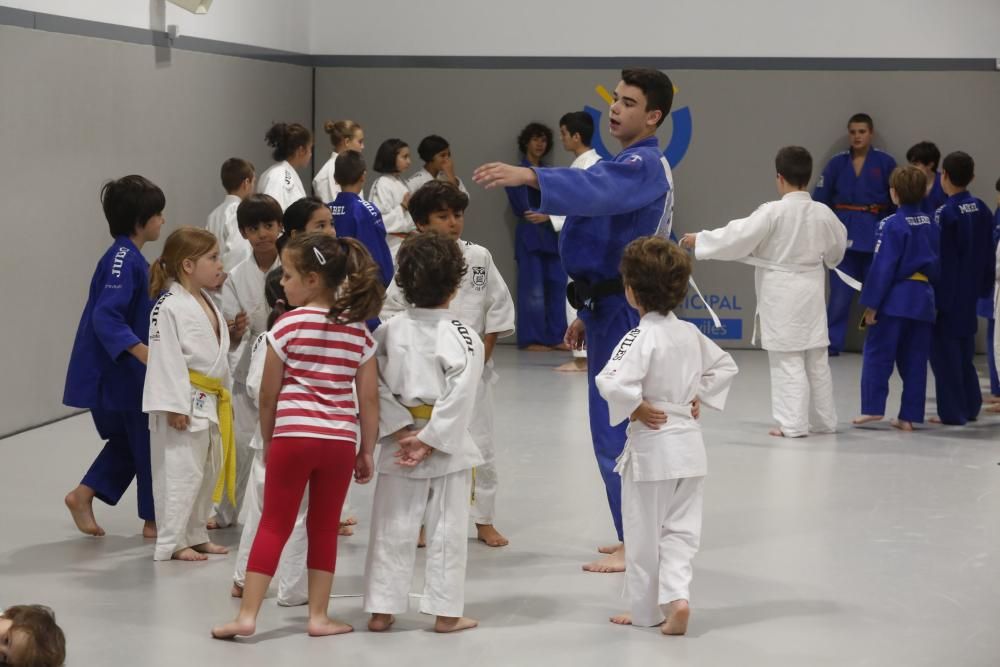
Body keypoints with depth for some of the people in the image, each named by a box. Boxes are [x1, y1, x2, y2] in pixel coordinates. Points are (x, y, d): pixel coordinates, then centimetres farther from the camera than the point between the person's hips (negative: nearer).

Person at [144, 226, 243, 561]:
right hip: (185, 400, -10)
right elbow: (166, 358, -20)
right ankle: (171, 542, 1)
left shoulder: (207, 302, 13)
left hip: (211, 401, 10)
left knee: (210, 471, 16)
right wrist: (174, 405, -22)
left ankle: (195, 535, 28)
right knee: (180, 472, -6)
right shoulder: (169, 307, -16)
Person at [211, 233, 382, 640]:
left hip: (293, 435, -3)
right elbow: (369, 398, 4)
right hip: (341, 441, 3)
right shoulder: (358, 330, 4)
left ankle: (247, 614, 3)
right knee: (324, 528, 13)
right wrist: (367, 450, 12)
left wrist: (268, 440, 13)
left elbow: (268, 395, -2)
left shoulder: (288, 325, -6)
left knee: (274, 525, 4)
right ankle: (318, 615, 16)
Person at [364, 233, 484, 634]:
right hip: (448, 447, -3)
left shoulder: (389, 331, -3)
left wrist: (401, 431, -6)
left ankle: (381, 611, 13)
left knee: (392, 529, 10)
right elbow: (460, 398, -18)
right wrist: (429, 441, -13)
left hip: (398, 445, 3)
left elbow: (374, 386, -6)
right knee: (447, 531, 7)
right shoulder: (462, 337, -13)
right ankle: (445, 612, 12)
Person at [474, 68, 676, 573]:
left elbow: (597, 189, -39)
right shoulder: (633, 165, 17)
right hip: (613, 311, 11)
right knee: (624, 431, 16)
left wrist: (527, 176, -51)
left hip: (625, 316, -11)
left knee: (616, 432, -8)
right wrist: (588, 312, 21)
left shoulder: (644, 166, -16)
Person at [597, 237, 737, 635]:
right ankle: (677, 596, -4)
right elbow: (725, 367, 17)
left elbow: (612, 382, -30)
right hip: (690, 443, 6)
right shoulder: (690, 333, 4)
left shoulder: (641, 338, -18)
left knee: (645, 533, 8)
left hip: (651, 445, -6)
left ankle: (646, 610, 20)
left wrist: (636, 409, -14)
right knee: (680, 529, 12)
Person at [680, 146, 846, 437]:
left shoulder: (773, 212, -17)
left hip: (782, 294, -5)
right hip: (812, 291, 6)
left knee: (788, 359, 0)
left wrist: (699, 240, -5)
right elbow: (838, 246, 16)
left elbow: (737, 236, -16)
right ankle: (823, 420, 23)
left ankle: (794, 423, 1)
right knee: (817, 359, 14)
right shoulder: (823, 212, 0)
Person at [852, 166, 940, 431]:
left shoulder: (892, 225, -13)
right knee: (914, 360, 9)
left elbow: (883, 267, -14)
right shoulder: (931, 225, 7)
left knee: (876, 354, 3)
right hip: (923, 299, 6)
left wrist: (871, 304, -10)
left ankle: (872, 408, -2)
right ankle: (909, 416, 11)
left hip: (894, 299, -6)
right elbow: (938, 264, 13)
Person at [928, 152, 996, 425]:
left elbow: (939, 259, -18)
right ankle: (970, 406, 24)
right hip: (970, 293, 7)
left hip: (947, 293, -7)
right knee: (965, 350, 19)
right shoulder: (982, 210, 3)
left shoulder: (946, 213, -19)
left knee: (945, 352, 1)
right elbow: (988, 253, 9)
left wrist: (932, 296, -12)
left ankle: (952, 411, 2)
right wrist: (983, 286, 18)